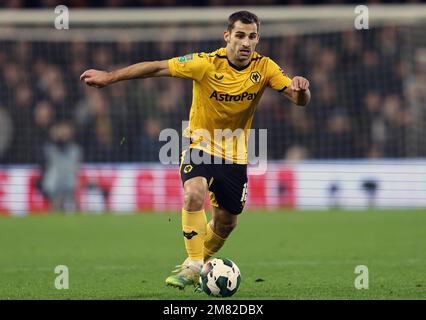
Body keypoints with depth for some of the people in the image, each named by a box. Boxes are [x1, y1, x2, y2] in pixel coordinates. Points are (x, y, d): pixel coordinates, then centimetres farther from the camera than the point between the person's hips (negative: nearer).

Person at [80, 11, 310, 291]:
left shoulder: (264, 68, -11)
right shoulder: (207, 64, -19)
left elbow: (299, 100, -14)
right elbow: (158, 68, -17)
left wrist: (300, 89, -39)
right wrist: (110, 76, -20)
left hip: (236, 156, 3)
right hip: (201, 146, -3)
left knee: (226, 223, 11)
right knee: (194, 194, -31)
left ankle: (198, 265, 39)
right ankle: (193, 266, -23)